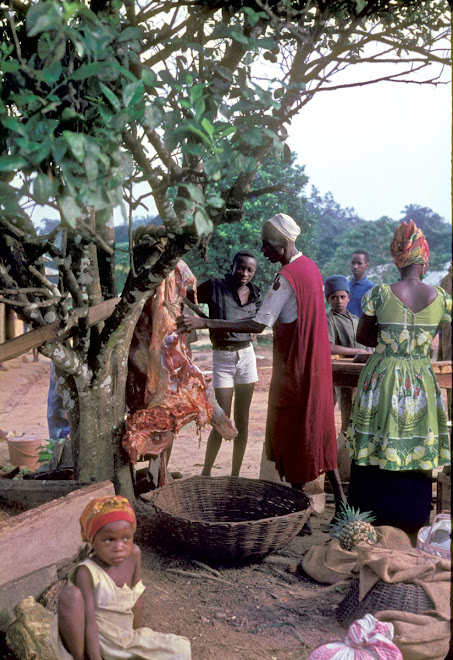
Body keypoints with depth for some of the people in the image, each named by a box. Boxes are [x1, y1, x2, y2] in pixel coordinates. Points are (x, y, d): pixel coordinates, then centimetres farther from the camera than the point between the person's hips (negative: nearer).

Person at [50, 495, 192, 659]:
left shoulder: (133, 554, -5)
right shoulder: (87, 572, -21)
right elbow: (90, 622, -25)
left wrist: (136, 637, 12)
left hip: (122, 645, 6)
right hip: (90, 644, -5)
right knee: (70, 593, -32)